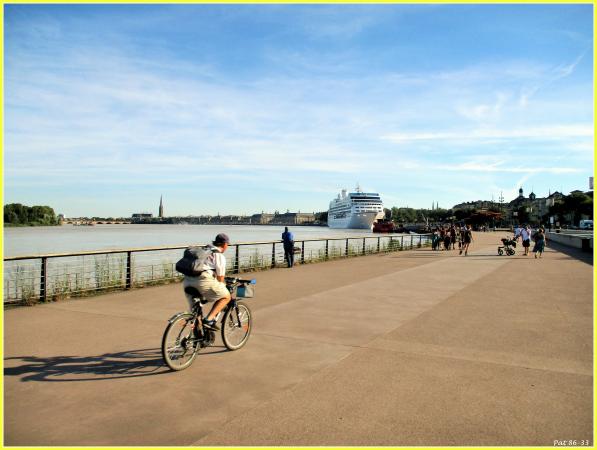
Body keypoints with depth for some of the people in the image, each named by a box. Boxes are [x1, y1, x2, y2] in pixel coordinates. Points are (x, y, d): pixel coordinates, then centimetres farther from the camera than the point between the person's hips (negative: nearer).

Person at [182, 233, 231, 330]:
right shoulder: (219, 255, 5)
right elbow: (220, 277, 5)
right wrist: (222, 285, 26)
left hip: (187, 281, 8)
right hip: (203, 281, -8)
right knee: (226, 297, 7)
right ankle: (209, 319, -4)